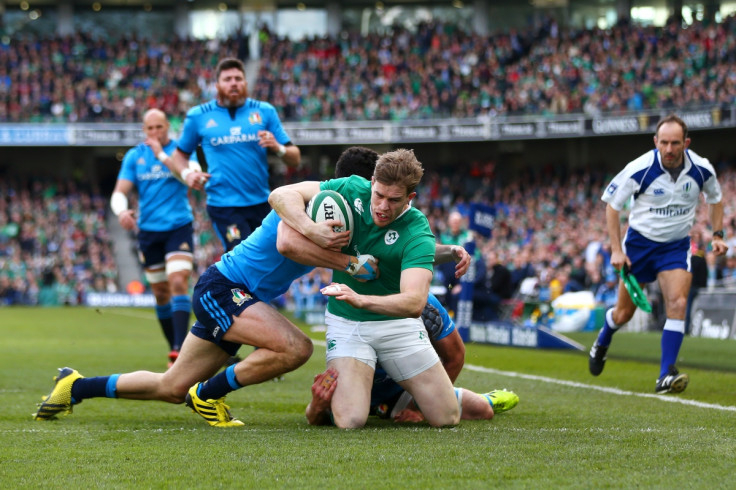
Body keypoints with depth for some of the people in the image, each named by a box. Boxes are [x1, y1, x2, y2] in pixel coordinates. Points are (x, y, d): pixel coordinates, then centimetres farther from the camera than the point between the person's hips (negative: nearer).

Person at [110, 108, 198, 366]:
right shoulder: (134, 156, 6)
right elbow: (119, 192, 1)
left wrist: (161, 154, -20)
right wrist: (121, 211, -22)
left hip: (178, 227, -3)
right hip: (148, 230, 3)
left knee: (178, 284, -19)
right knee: (161, 293, 8)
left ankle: (179, 347, -25)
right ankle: (173, 346, 19)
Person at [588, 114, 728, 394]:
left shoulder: (701, 169, -12)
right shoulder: (640, 169, -20)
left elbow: (715, 198, 11)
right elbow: (612, 205, -8)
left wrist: (717, 235, 1)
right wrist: (616, 250, -12)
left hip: (676, 246, 1)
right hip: (639, 243, -1)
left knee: (677, 303, -21)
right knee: (623, 313, 8)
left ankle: (666, 376, -20)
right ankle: (602, 343, 44)